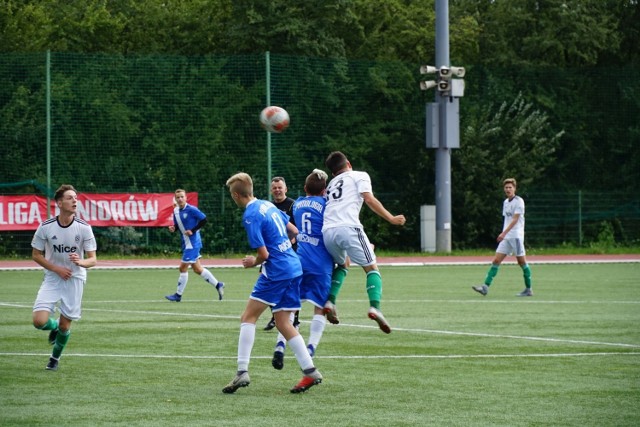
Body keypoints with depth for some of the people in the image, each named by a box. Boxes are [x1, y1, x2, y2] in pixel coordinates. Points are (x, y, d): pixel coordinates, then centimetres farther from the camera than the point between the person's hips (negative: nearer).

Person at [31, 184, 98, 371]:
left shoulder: (84, 228, -12)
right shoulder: (46, 227, -12)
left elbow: (92, 259, -9)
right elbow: (36, 254, 1)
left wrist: (81, 262, -32)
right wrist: (56, 268, -11)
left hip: (75, 279, 0)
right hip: (52, 278, 0)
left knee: (65, 325, 3)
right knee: (39, 321, -15)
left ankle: (55, 357, 32)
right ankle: (54, 326, 23)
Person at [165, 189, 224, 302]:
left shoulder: (191, 210, -15)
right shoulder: (176, 211, 7)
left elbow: (204, 219, -14)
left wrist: (193, 230, -18)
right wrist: (173, 228, -4)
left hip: (192, 243, -8)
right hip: (185, 243, 8)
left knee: (183, 268, -6)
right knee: (197, 269, 13)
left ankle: (178, 295, 4)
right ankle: (218, 285, 25)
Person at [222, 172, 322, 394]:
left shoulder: (250, 216, -14)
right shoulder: (268, 205, 12)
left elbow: (263, 254, -15)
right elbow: (294, 231, 21)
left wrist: (254, 262, 6)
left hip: (276, 271, -9)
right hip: (294, 268, 9)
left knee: (248, 317, -4)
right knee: (282, 322, 12)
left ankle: (242, 372, -12)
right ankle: (310, 372, 8)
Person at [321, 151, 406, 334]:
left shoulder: (331, 185, 33)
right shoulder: (359, 176, 17)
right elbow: (369, 199, -1)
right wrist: (391, 218, 0)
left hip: (327, 231, 5)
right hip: (348, 228, -5)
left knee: (341, 264, 30)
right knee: (371, 268, 3)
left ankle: (330, 301, 12)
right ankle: (375, 307, -19)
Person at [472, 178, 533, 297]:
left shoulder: (519, 201, -8)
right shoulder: (505, 202, 15)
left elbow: (515, 219, -16)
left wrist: (504, 233, -23)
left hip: (516, 236, -7)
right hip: (505, 237, 7)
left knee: (522, 262, -1)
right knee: (496, 261, -3)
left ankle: (528, 289, 9)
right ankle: (485, 287, -11)